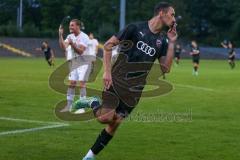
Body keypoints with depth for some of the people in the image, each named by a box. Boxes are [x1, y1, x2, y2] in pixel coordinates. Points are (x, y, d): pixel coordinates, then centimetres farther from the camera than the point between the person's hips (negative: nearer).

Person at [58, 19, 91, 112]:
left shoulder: (84, 37, -11)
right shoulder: (70, 36, 9)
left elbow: (80, 51, -20)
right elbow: (63, 47, -4)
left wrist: (72, 44, -33)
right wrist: (60, 35, -11)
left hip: (83, 62, -6)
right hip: (73, 62, 6)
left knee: (82, 84, -12)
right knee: (71, 84, 4)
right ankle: (69, 106, 8)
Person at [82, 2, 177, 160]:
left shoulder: (163, 40, 8)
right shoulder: (136, 28, -6)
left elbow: (166, 68, 4)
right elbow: (108, 45, -4)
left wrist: (172, 43, -2)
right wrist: (107, 71, -12)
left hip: (134, 89, 4)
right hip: (116, 80, -4)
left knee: (114, 123, 2)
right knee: (105, 117, -21)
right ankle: (93, 104, 9)